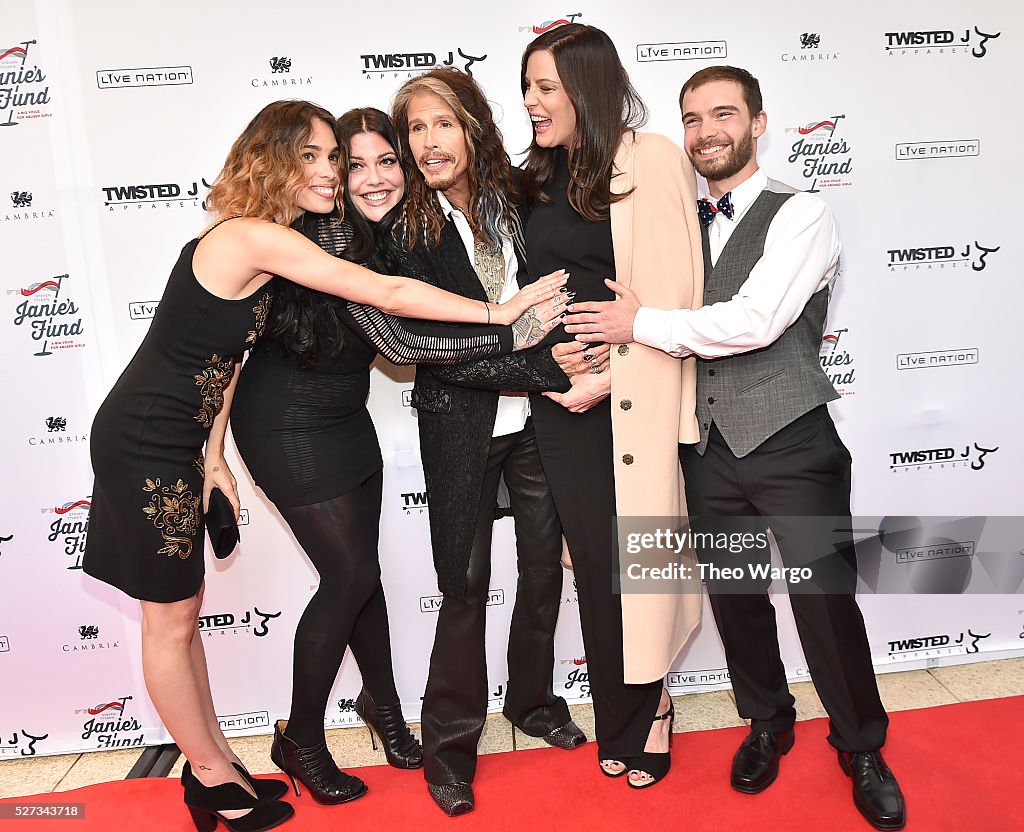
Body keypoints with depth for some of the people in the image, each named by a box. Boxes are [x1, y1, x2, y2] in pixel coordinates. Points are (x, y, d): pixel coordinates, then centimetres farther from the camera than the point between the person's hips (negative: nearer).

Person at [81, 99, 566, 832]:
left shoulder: (256, 238, 8)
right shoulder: (257, 237, -22)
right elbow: (389, 294, -25)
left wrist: (214, 457, 10)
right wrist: (501, 311, -19)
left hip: (171, 443, 9)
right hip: (146, 446, -9)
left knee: (182, 612, 17)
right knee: (172, 619, 7)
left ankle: (212, 764, 32)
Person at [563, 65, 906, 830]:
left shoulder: (801, 214, -6)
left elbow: (755, 321, -21)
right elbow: (657, 336, 13)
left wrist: (641, 323, -14)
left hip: (791, 448, -5)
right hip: (709, 449, 5)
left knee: (825, 600, 2)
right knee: (735, 597, 15)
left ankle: (862, 748, 29)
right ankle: (769, 723, 40)